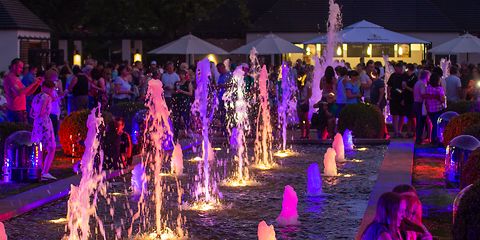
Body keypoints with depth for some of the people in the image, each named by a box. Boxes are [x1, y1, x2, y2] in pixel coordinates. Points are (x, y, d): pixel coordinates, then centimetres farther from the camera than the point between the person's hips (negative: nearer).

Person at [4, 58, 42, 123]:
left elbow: (27, 93, 20)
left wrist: (37, 84, 6)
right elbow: (19, 92, -25)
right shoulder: (9, 78, -11)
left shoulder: (16, 79, 19)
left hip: (21, 110, 10)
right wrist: (33, 84, -20)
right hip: (15, 111, -10)